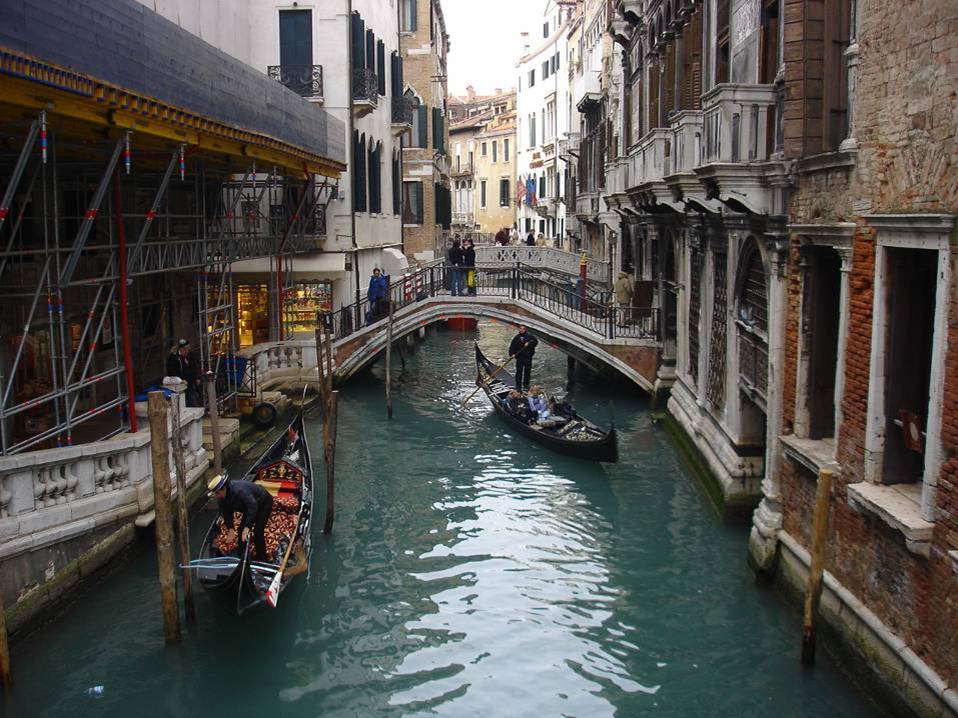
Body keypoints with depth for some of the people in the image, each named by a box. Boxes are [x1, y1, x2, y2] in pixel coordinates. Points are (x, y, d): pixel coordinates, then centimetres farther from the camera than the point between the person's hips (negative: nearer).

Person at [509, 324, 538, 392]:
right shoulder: (516, 337, 5)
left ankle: (526, 385, 15)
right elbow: (512, 346, 4)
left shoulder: (529, 336, 4)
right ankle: (518, 386, 3)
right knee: (519, 371, -3)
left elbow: (535, 341, -5)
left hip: (528, 357, 0)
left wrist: (529, 343, -18)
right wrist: (512, 354, -9)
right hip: (519, 357, 0)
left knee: (527, 371, 5)